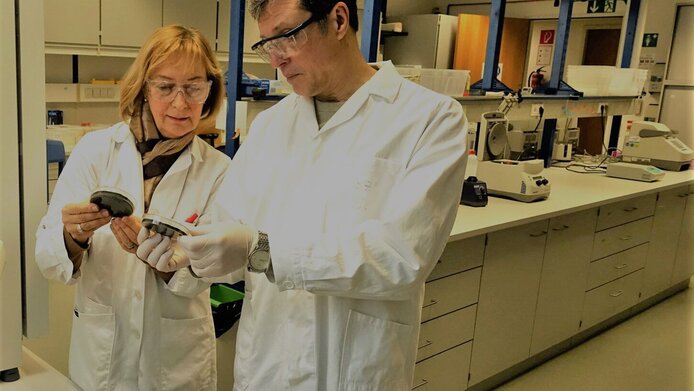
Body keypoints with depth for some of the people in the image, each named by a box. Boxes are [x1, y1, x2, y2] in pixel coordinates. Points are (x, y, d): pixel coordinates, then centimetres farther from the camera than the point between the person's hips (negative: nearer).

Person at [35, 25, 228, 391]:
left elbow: (200, 275, -12)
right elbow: (48, 257, -9)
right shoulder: (95, 149, -8)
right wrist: (74, 235, -30)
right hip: (100, 350, 1)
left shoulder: (218, 169, -8)